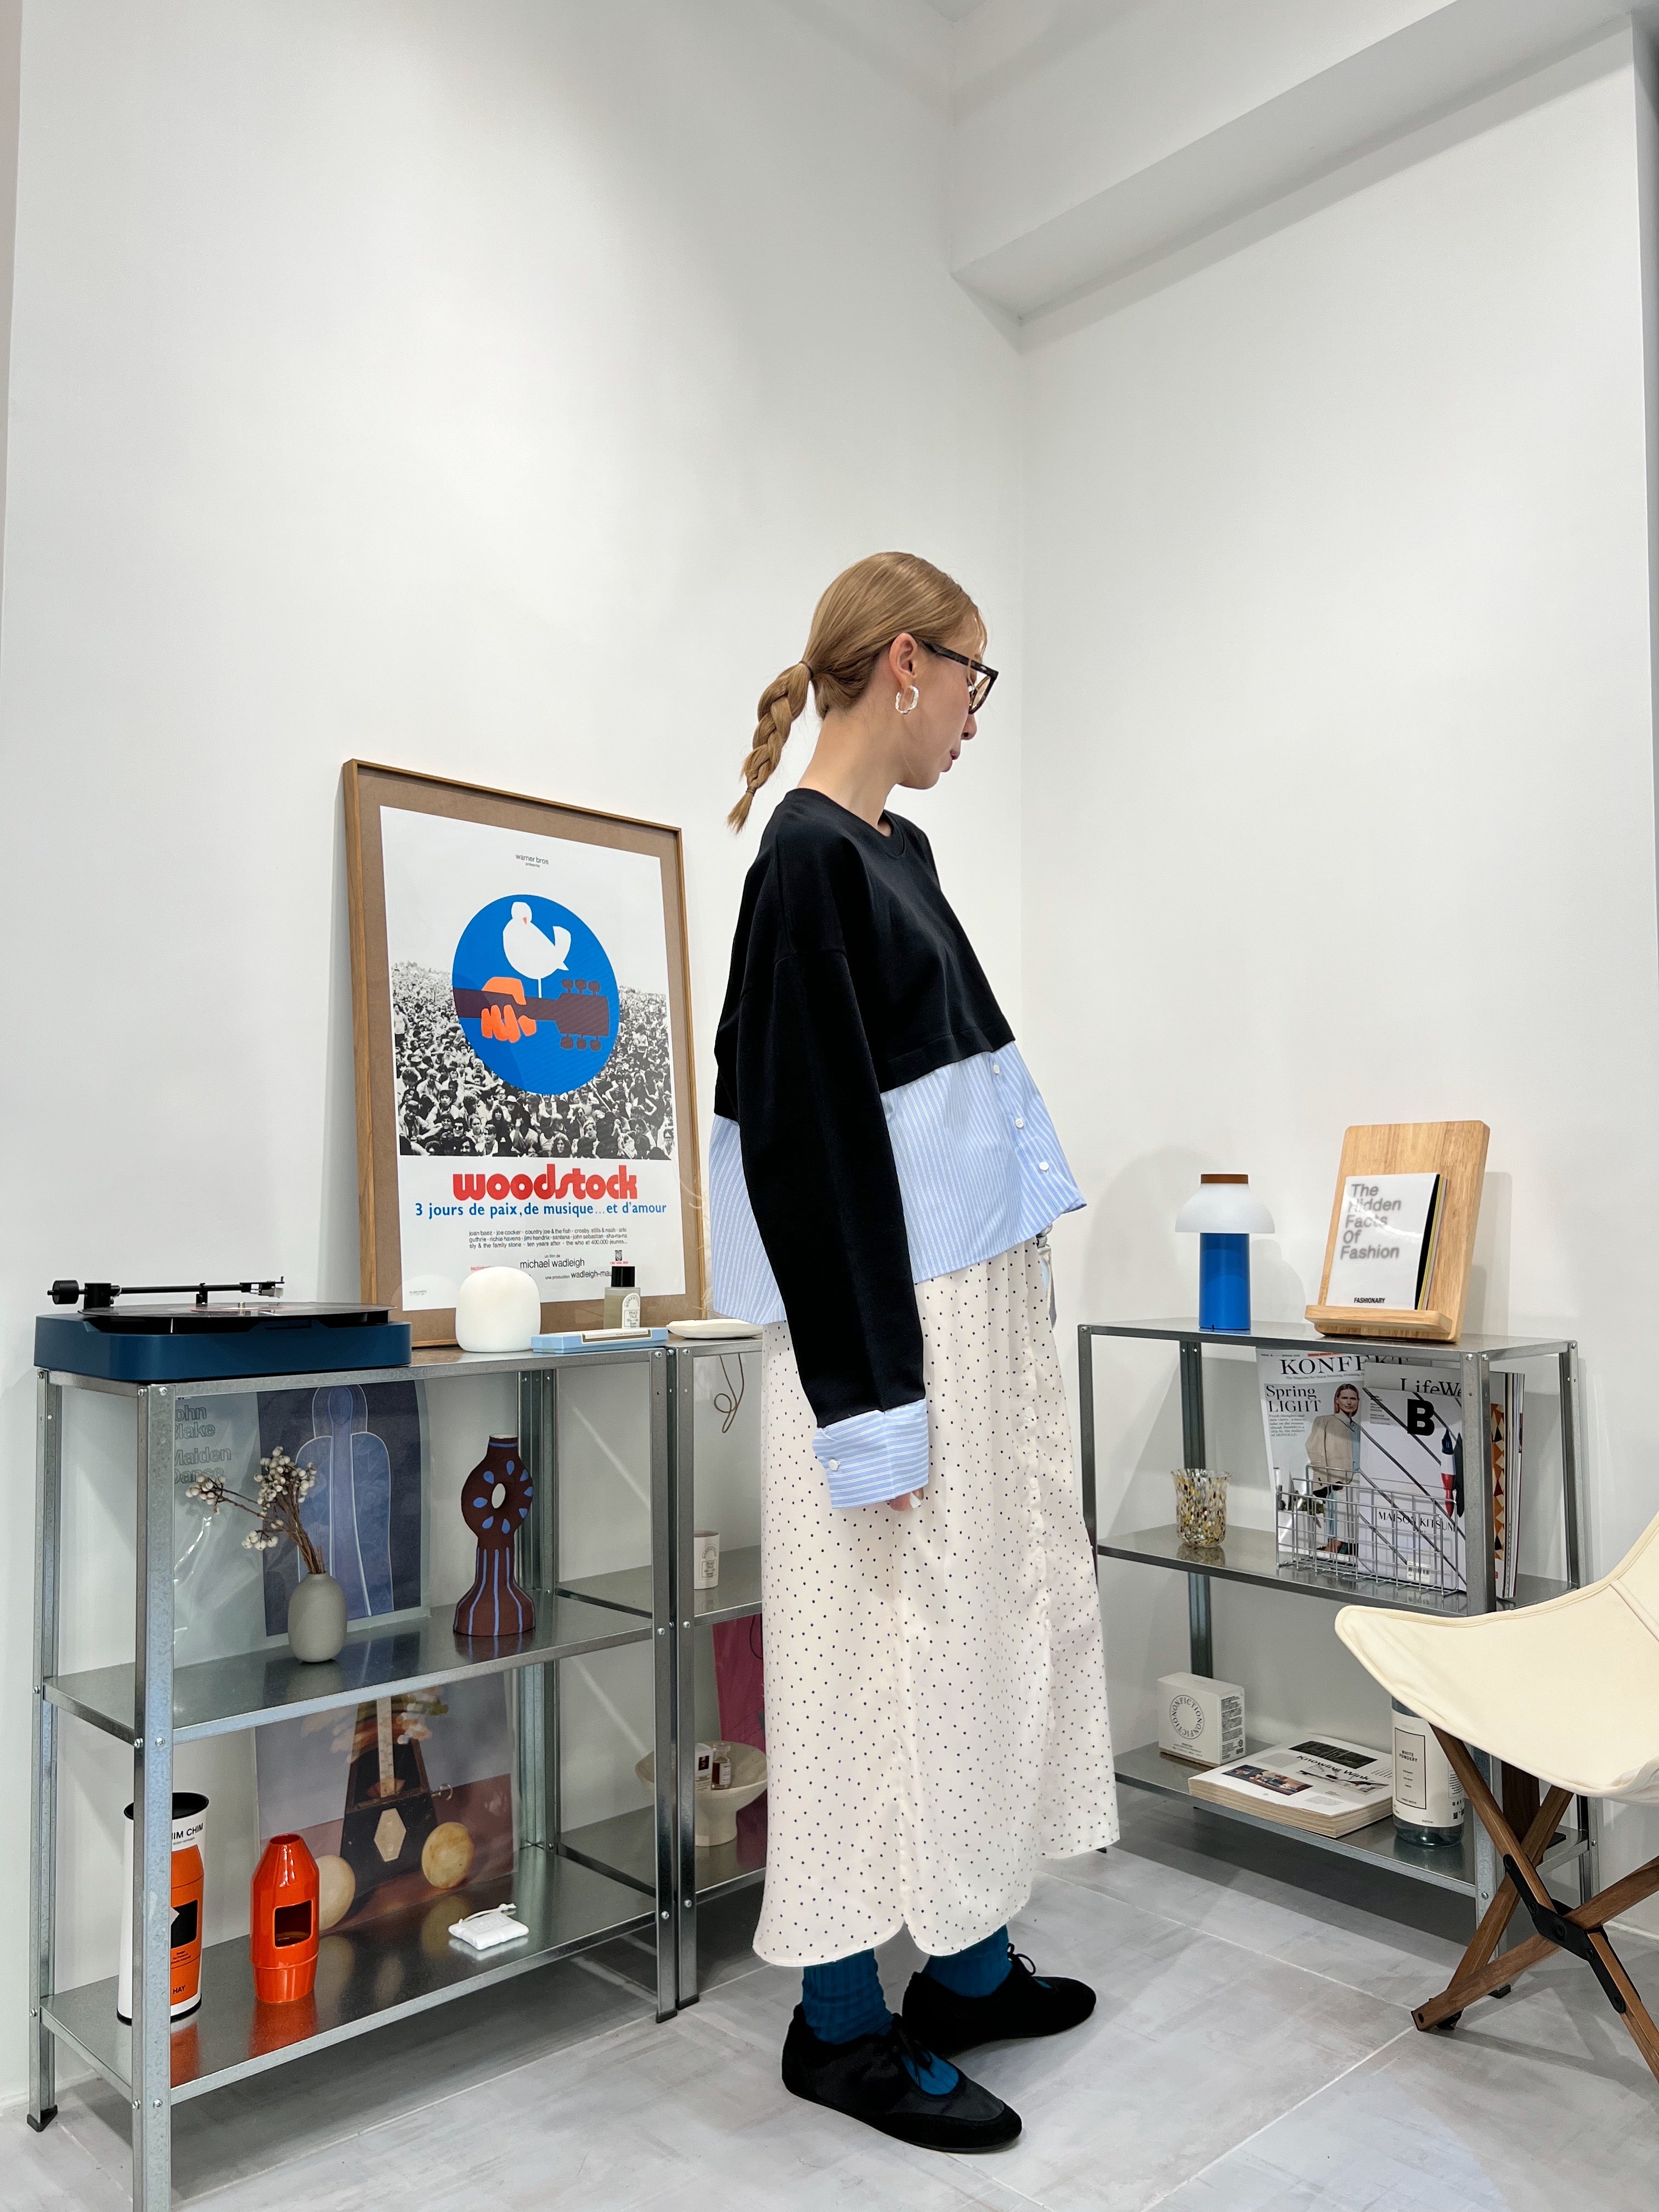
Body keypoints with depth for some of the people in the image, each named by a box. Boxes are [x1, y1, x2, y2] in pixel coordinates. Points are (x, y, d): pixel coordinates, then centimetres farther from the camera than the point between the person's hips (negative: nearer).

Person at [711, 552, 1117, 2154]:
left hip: (972, 1307, 10)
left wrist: (1001, 1333, 20)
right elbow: (801, 1136, -20)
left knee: (991, 1626, 17)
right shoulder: (809, 860, -15)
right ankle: (840, 2021, 21)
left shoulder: (897, 851, 14)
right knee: (879, 1646, 2)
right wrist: (870, 1399, -19)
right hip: (880, 1323, -10)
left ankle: (971, 1963, 34)